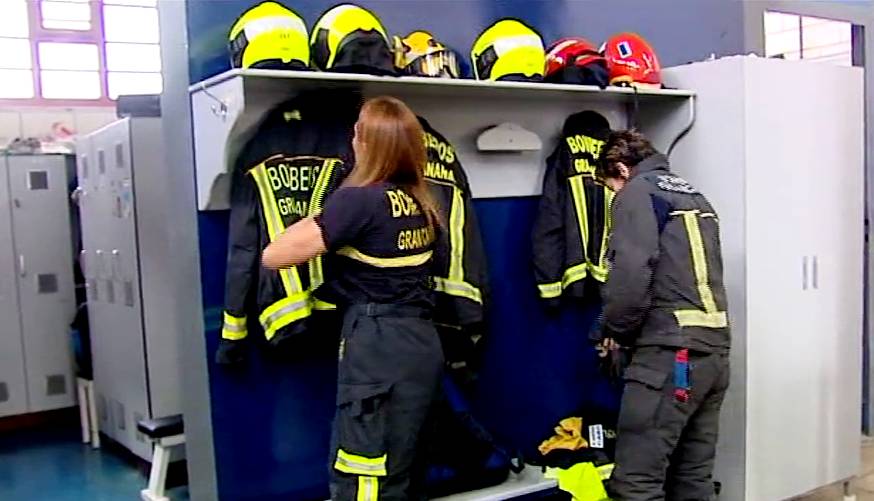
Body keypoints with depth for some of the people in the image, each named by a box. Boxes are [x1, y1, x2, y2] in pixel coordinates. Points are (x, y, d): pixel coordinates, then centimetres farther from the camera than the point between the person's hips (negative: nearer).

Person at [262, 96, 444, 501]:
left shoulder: (358, 200, -14)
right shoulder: (419, 200, 9)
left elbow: (273, 256, -13)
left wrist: (312, 221, 3)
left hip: (378, 348, -8)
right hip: (421, 343, 9)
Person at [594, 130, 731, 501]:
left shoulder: (638, 192, -1)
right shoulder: (694, 196, 22)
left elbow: (631, 272, -16)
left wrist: (613, 329, -1)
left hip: (670, 350, -8)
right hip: (715, 348, 9)